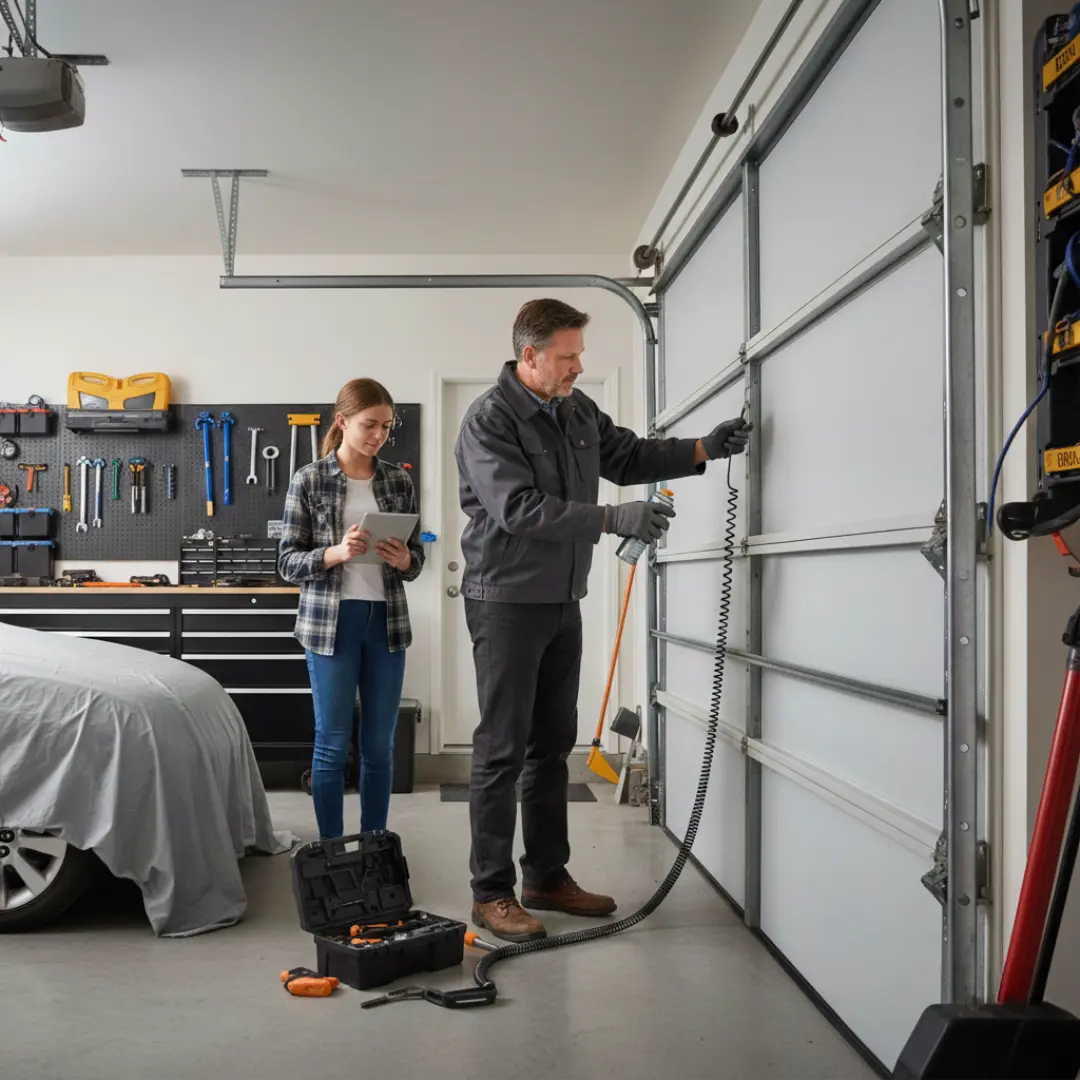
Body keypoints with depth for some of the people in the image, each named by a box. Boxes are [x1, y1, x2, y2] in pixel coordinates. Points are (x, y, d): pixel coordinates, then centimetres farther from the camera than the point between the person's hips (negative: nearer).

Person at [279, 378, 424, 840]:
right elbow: (288, 562, -4)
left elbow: (417, 558, 10)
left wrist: (403, 560, -13)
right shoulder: (309, 479, -3)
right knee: (333, 742, 3)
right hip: (330, 620, -3)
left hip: (386, 620, 3)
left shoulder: (398, 480, 6)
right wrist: (335, 553, -21)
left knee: (380, 744, 8)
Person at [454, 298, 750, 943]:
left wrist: (703, 450, 4)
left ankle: (548, 877, 25)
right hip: (506, 601, -8)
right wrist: (616, 520, -30)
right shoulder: (488, 421, -15)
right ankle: (492, 893, 7)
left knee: (553, 745, 14)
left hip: (562, 601, 8)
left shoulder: (577, 410, 8)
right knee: (503, 750, -3)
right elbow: (519, 509, -26)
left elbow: (629, 457, 19)